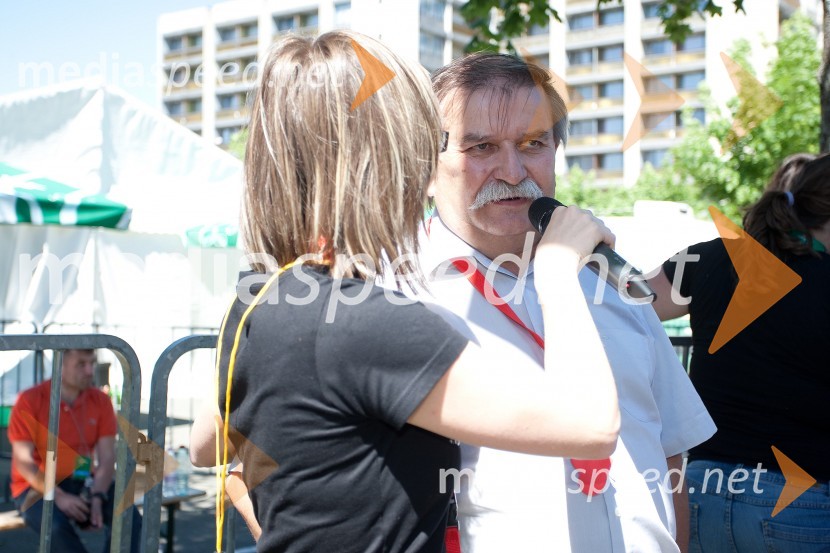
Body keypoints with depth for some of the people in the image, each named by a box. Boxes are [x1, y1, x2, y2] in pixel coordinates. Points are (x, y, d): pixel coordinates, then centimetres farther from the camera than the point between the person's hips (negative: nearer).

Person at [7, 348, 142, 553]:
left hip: (84, 484, 4)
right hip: (39, 488, -3)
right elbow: (24, 462, -13)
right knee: (56, 526, -34)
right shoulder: (30, 401, -10)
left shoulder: (100, 400, 0)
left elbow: (107, 458, -4)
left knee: (129, 517, -21)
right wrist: (58, 497, -25)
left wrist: (97, 497, -21)